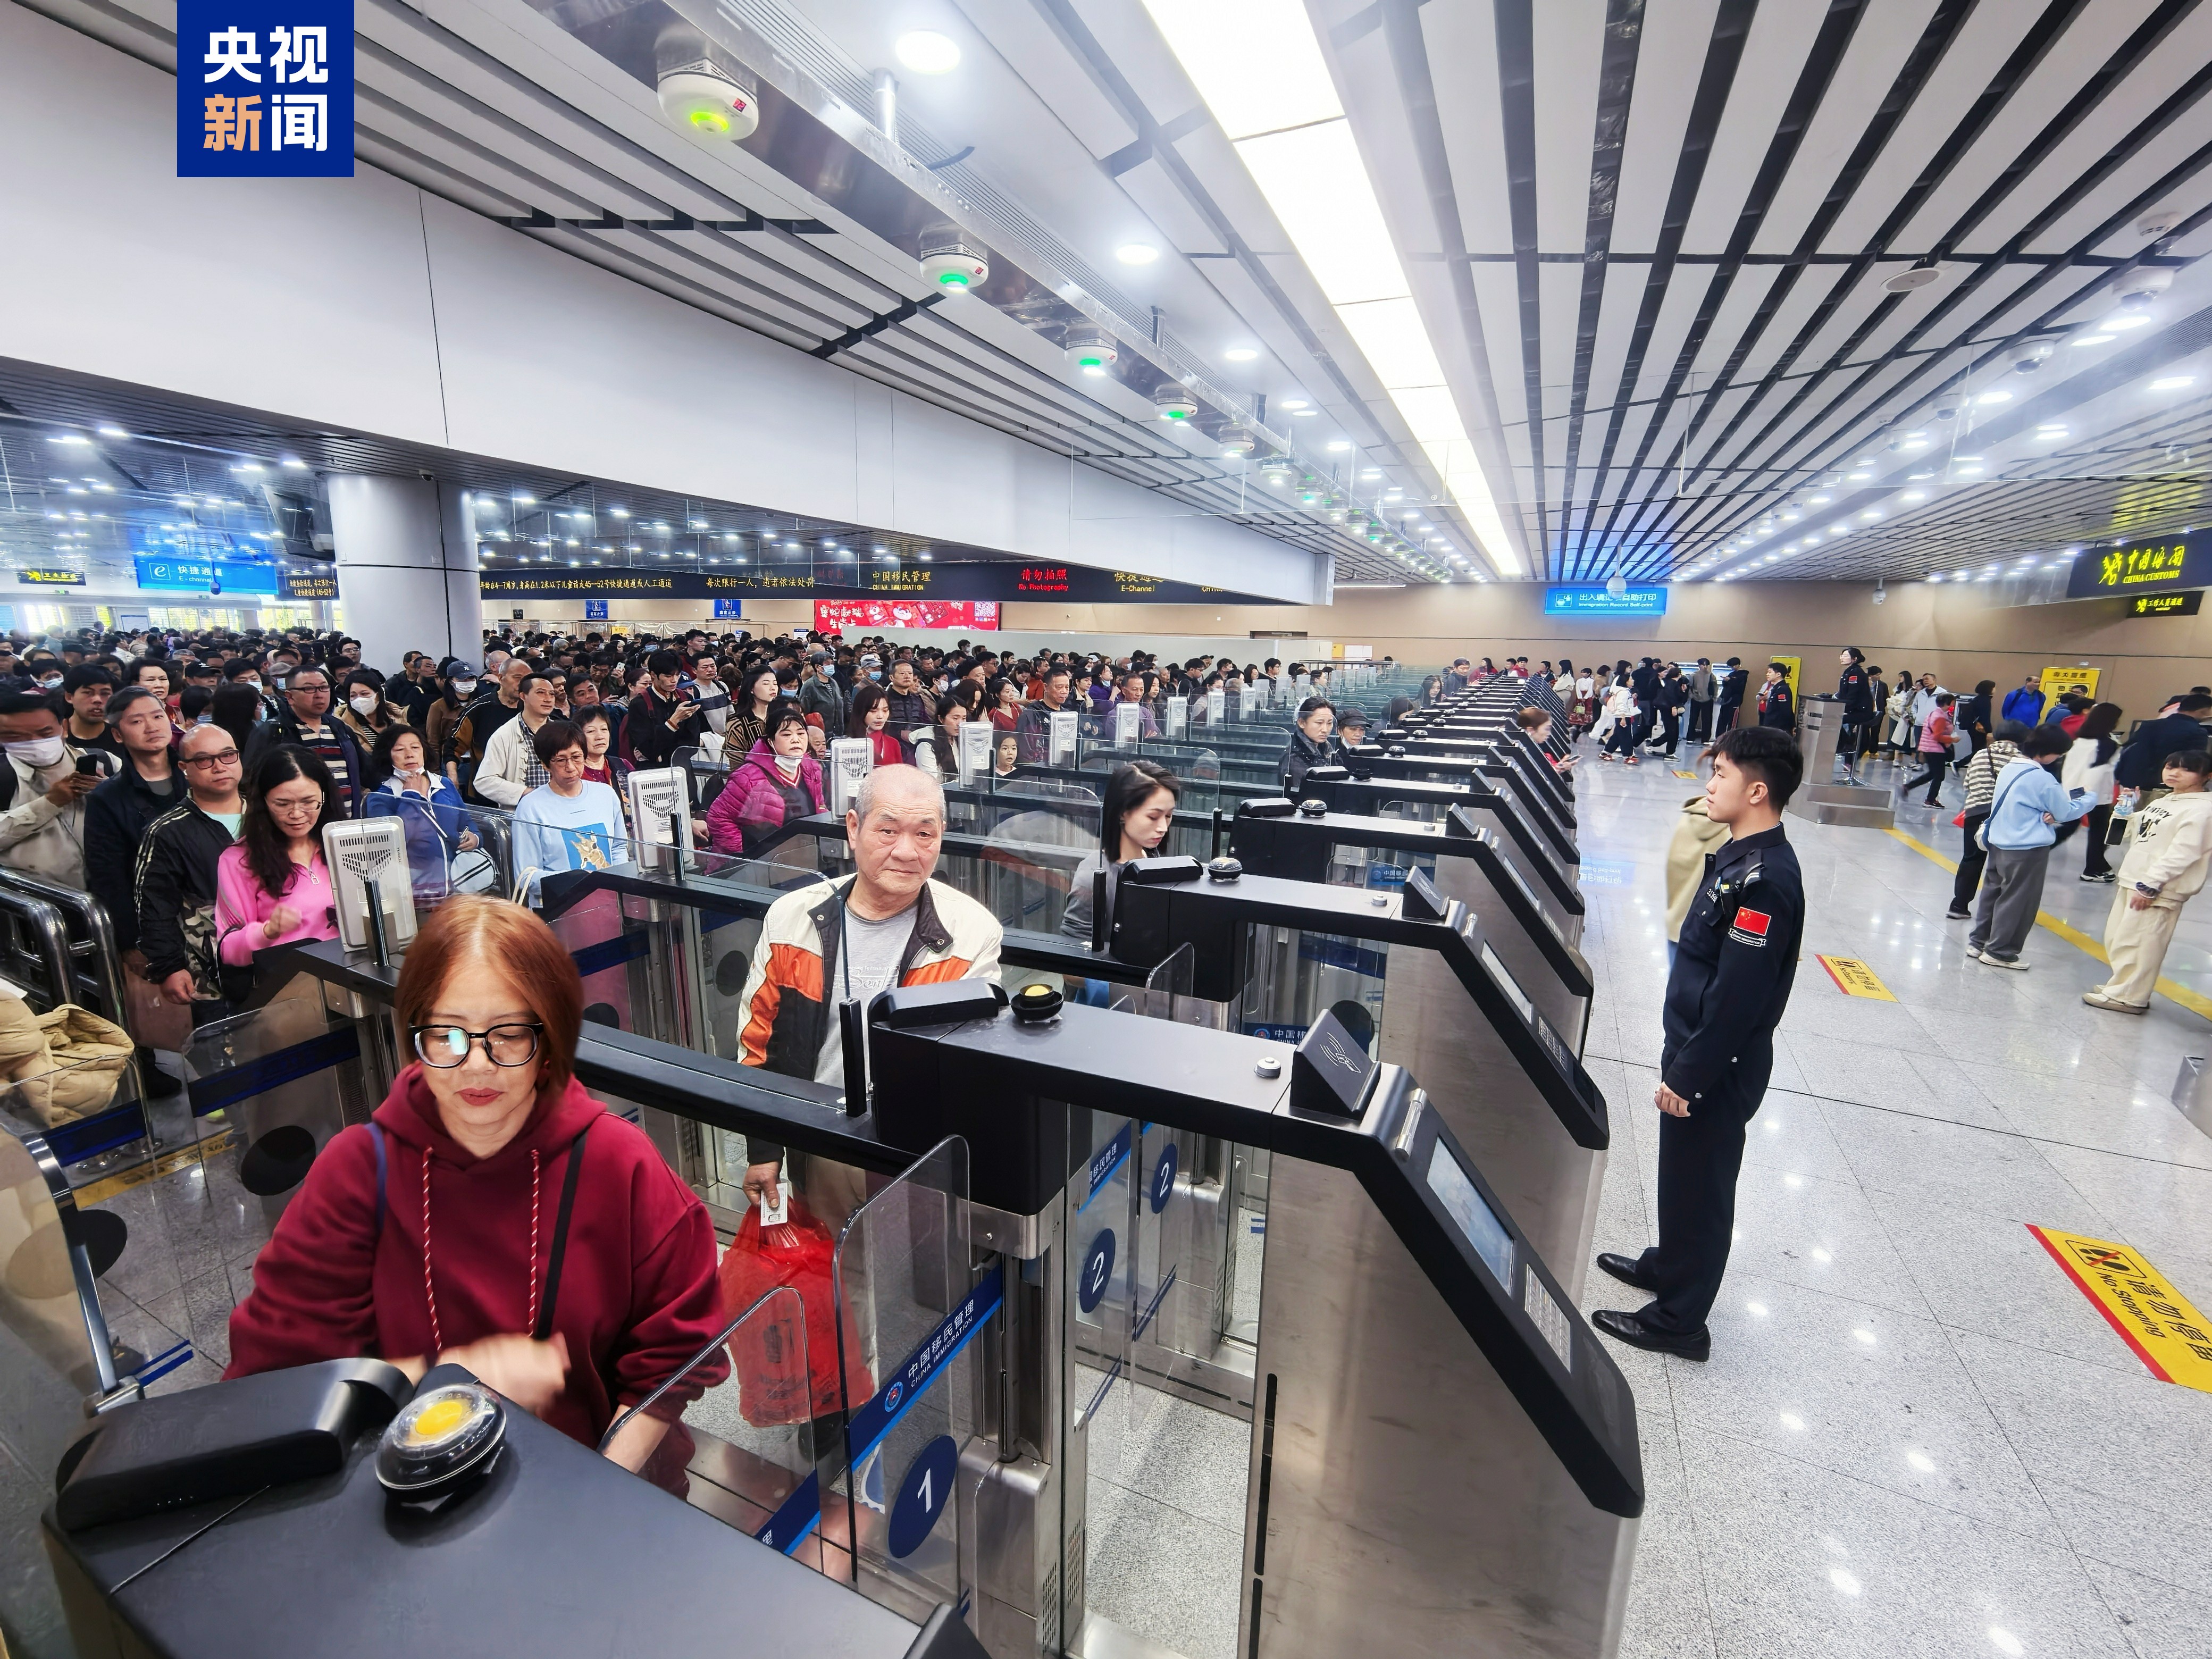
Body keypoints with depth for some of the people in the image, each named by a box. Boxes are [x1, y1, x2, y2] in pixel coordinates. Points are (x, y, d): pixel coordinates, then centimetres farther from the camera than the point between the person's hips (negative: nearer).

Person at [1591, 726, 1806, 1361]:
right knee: (1682, 1173, 24)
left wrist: (1687, 1076, -19)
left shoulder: (1764, 880, -26)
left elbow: (1736, 998, -26)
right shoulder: (1739, 855, 4)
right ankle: (1667, 1265, 45)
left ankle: (1678, 1321, 25)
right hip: (1697, 1047, 9)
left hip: (1718, 1068, -9)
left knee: (1699, 1186, 7)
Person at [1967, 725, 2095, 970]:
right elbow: (2066, 812, -4)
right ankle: (2000, 952, 7)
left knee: (1993, 892, 16)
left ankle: (1978, 941, 23)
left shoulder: (2010, 768, 5)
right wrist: (2089, 798, 11)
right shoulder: (2042, 778, -16)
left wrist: (2044, 814, -3)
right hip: (2027, 849, -7)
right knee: (2017, 901, 2)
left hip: (1999, 843, 7)